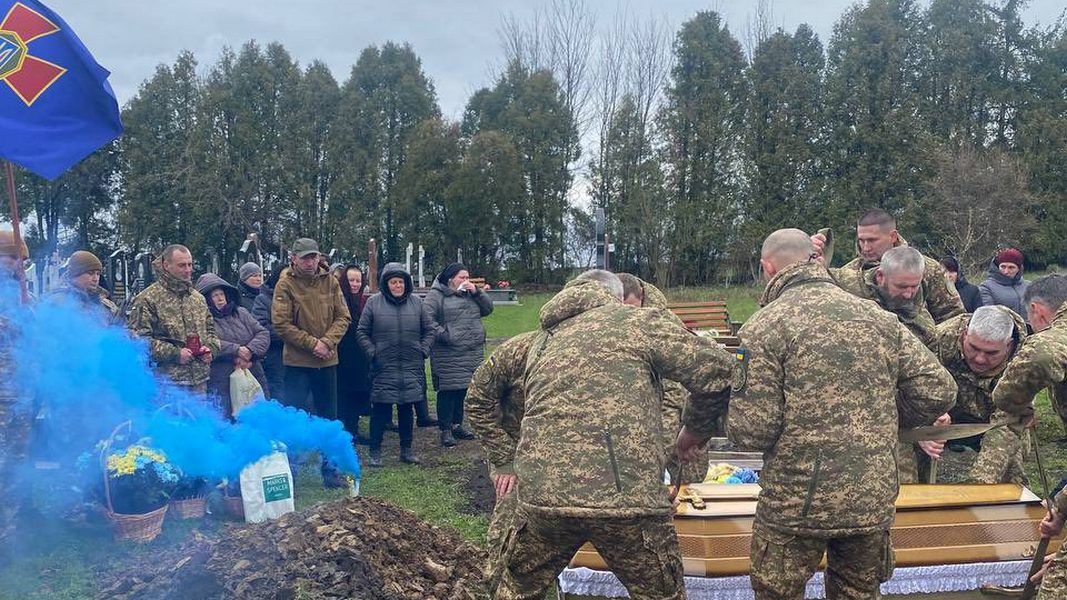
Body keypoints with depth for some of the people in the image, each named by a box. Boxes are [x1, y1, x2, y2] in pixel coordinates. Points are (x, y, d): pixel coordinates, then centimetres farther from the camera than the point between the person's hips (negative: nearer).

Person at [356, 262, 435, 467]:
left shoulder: (416, 303, 6)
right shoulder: (373, 303, -2)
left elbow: (429, 330, 12)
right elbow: (362, 332, 2)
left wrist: (423, 350, 2)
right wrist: (372, 352, -6)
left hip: (411, 368, 3)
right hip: (383, 368, -3)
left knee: (407, 409, 11)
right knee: (380, 411, 1)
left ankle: (407, 450, 21)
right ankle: (375, 452, 12)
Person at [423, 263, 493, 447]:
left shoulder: (470, 294, 17)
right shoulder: (436, 295, -4)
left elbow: (488, 308, 13)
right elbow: (427, 319, -12)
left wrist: (477, 292, -1)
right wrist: (443, 335, -20)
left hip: (473, 354, 6)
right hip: (448, 354, -6)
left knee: (462, 390, 12)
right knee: (448, 390, -5)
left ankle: (457, 425, 24)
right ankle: (445, 430, 2)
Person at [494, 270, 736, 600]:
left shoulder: (543, 340, 21)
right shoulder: (636, 321, 5)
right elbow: (717, 369, 1)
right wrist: (697, 429, 17)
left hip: (541, 493, 5)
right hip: (626, 498, -4)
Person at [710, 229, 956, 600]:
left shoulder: (763, 327, -10)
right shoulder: (878, 318, 5)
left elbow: (752, 432, -14)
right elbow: (938, 391, 3)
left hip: (796, 504, -4)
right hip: (874, 501, 5)